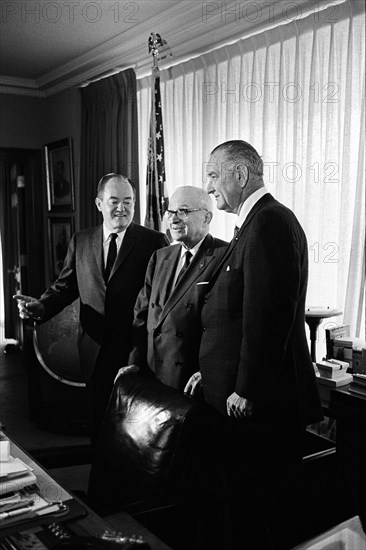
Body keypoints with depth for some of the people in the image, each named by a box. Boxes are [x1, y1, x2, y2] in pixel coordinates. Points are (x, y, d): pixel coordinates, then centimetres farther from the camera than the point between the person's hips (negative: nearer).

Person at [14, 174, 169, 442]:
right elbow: (65, 286, 11)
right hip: (96, 352, 4)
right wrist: (41, 306, -9)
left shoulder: (154, 241, -4)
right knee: (99, 424, 16)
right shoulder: (80, 241, 9)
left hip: (138, 351, -3)